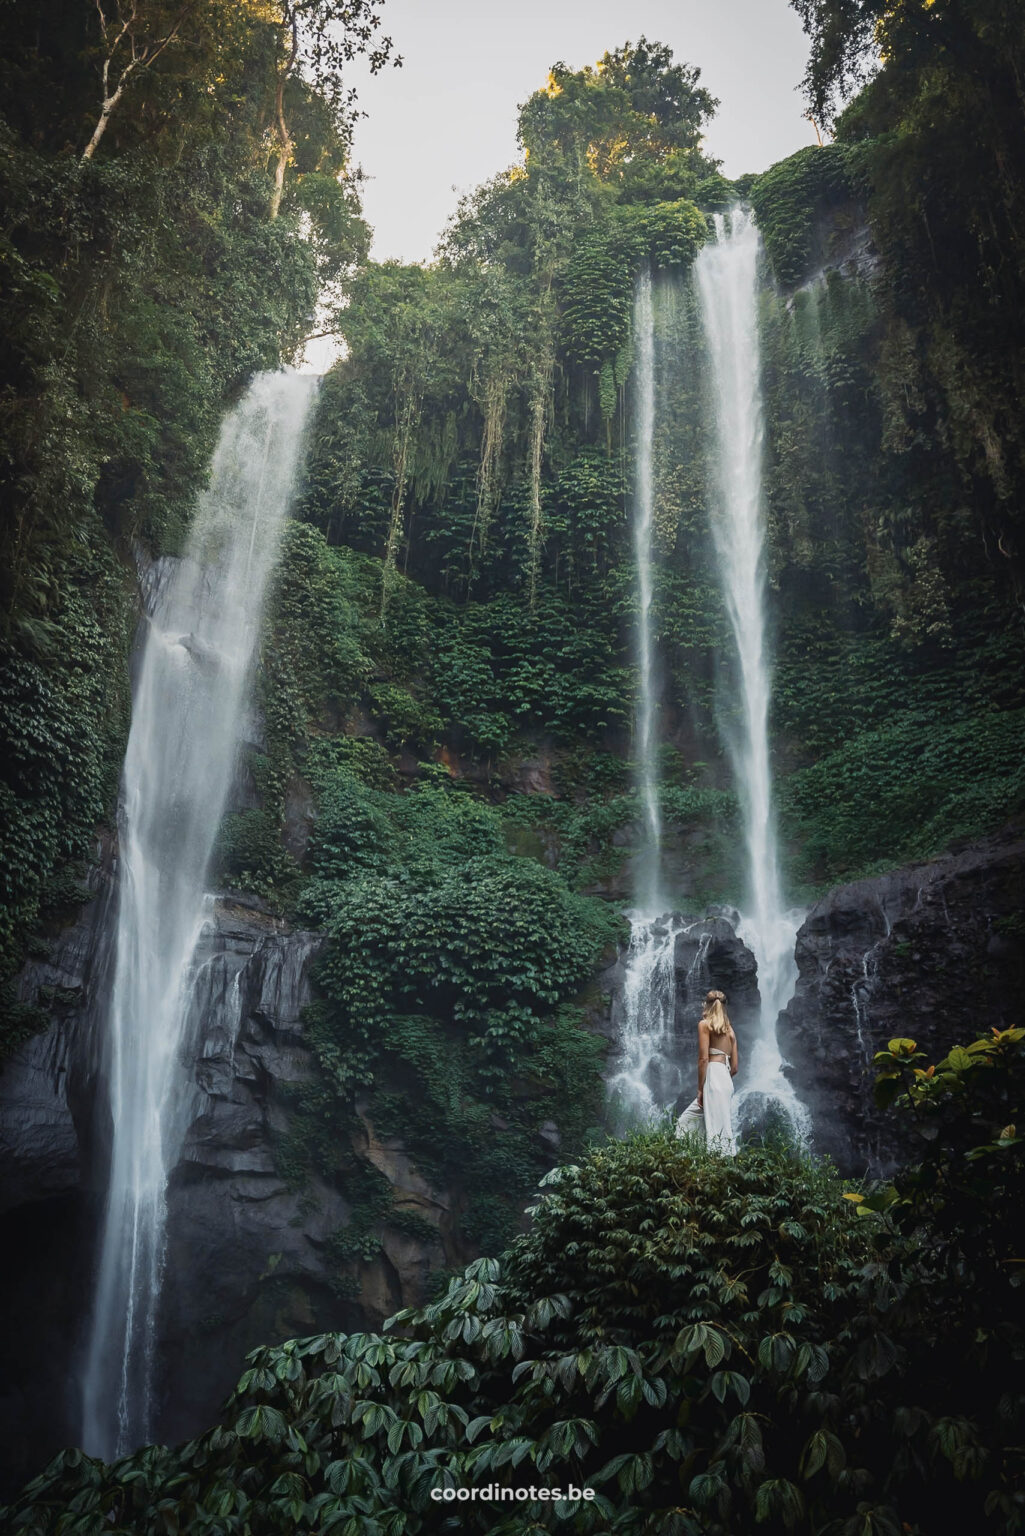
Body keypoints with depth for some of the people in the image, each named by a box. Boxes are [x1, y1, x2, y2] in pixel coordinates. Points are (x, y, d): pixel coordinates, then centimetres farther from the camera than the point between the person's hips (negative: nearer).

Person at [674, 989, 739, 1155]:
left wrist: (700, 1089, -7)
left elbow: (703, 1058, -9)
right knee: (687, 1121, 11)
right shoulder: (730, 1030, 21)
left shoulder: (704, 1024, 2)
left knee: (716, 1126, -10)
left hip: (713, 1079, -7)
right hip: (727, 1081, 8)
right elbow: (734, 1067, 17)